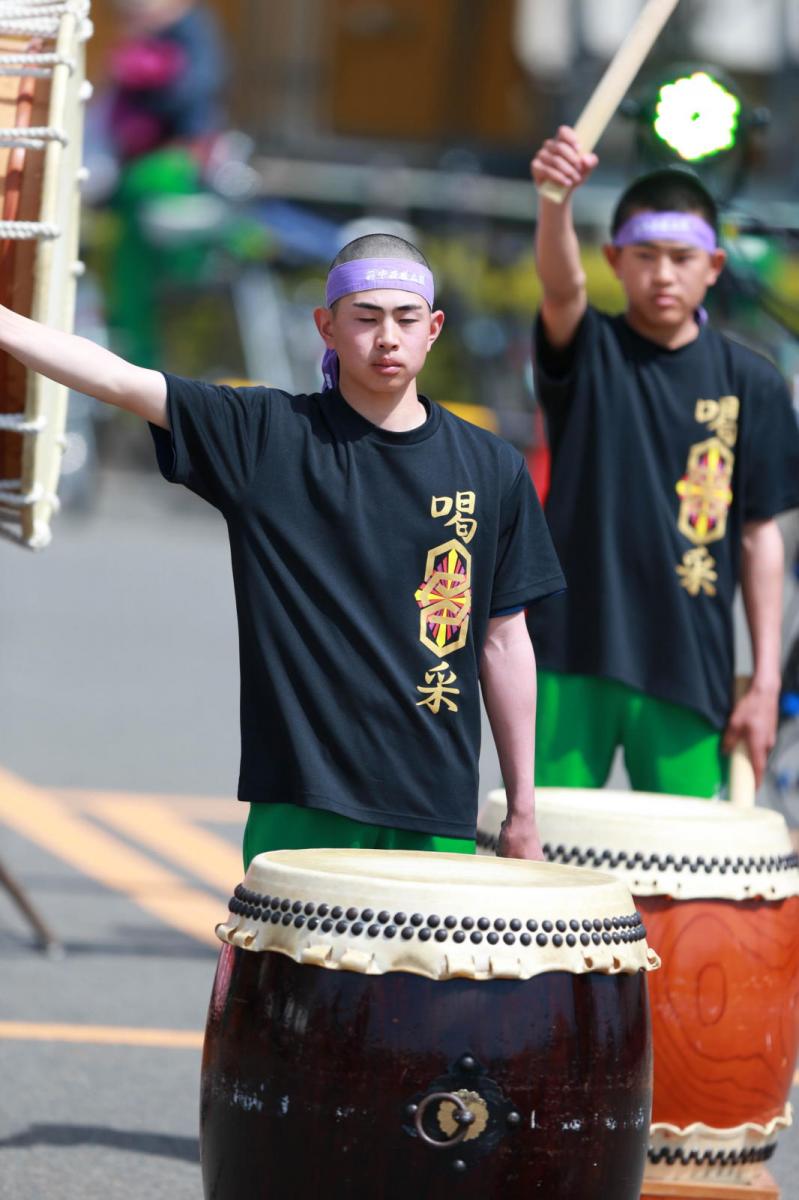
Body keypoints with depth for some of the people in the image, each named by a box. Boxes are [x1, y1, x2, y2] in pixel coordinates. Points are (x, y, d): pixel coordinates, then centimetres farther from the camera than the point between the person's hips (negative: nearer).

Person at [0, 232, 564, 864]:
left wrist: (523, 812, 11)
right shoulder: (266, 437, 2)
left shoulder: (492, 469, 7)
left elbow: (504, 640, 10)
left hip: (437, 817, 2)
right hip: (301, 813, -1)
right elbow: (120, 381, -8)